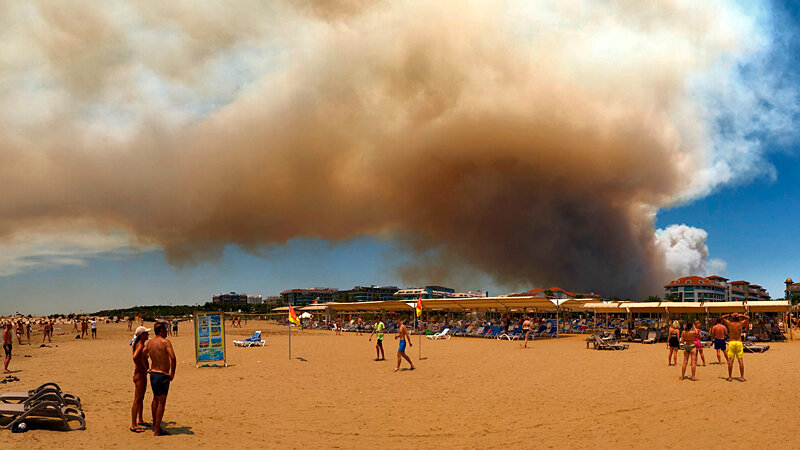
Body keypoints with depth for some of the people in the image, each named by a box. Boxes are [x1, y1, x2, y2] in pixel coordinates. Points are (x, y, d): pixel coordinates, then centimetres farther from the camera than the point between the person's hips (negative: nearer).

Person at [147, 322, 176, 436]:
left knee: (155, 399, 21)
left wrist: (146, 369, 24)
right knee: (161, 401, 0)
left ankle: (154, 425, 34)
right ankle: (157, 430, 2)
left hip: (153, 373, 7)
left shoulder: (149, 342, 6)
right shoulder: (165, 342, -16)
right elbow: (172, 357, -26)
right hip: (163, 375, -7)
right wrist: (172, 374, -16)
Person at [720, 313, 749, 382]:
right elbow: (748, 318, 16)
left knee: (730, 360, 3)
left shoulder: (729, 323, -1)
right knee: (741, 360, 2)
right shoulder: (740, 323, -1)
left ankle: (730, 377, 5)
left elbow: (722, 317, 16)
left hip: (731, 343, 0)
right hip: (739, 343, 0)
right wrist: (740, 315, 10)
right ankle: (742, 377, 2)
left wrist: (730, 315, 8)